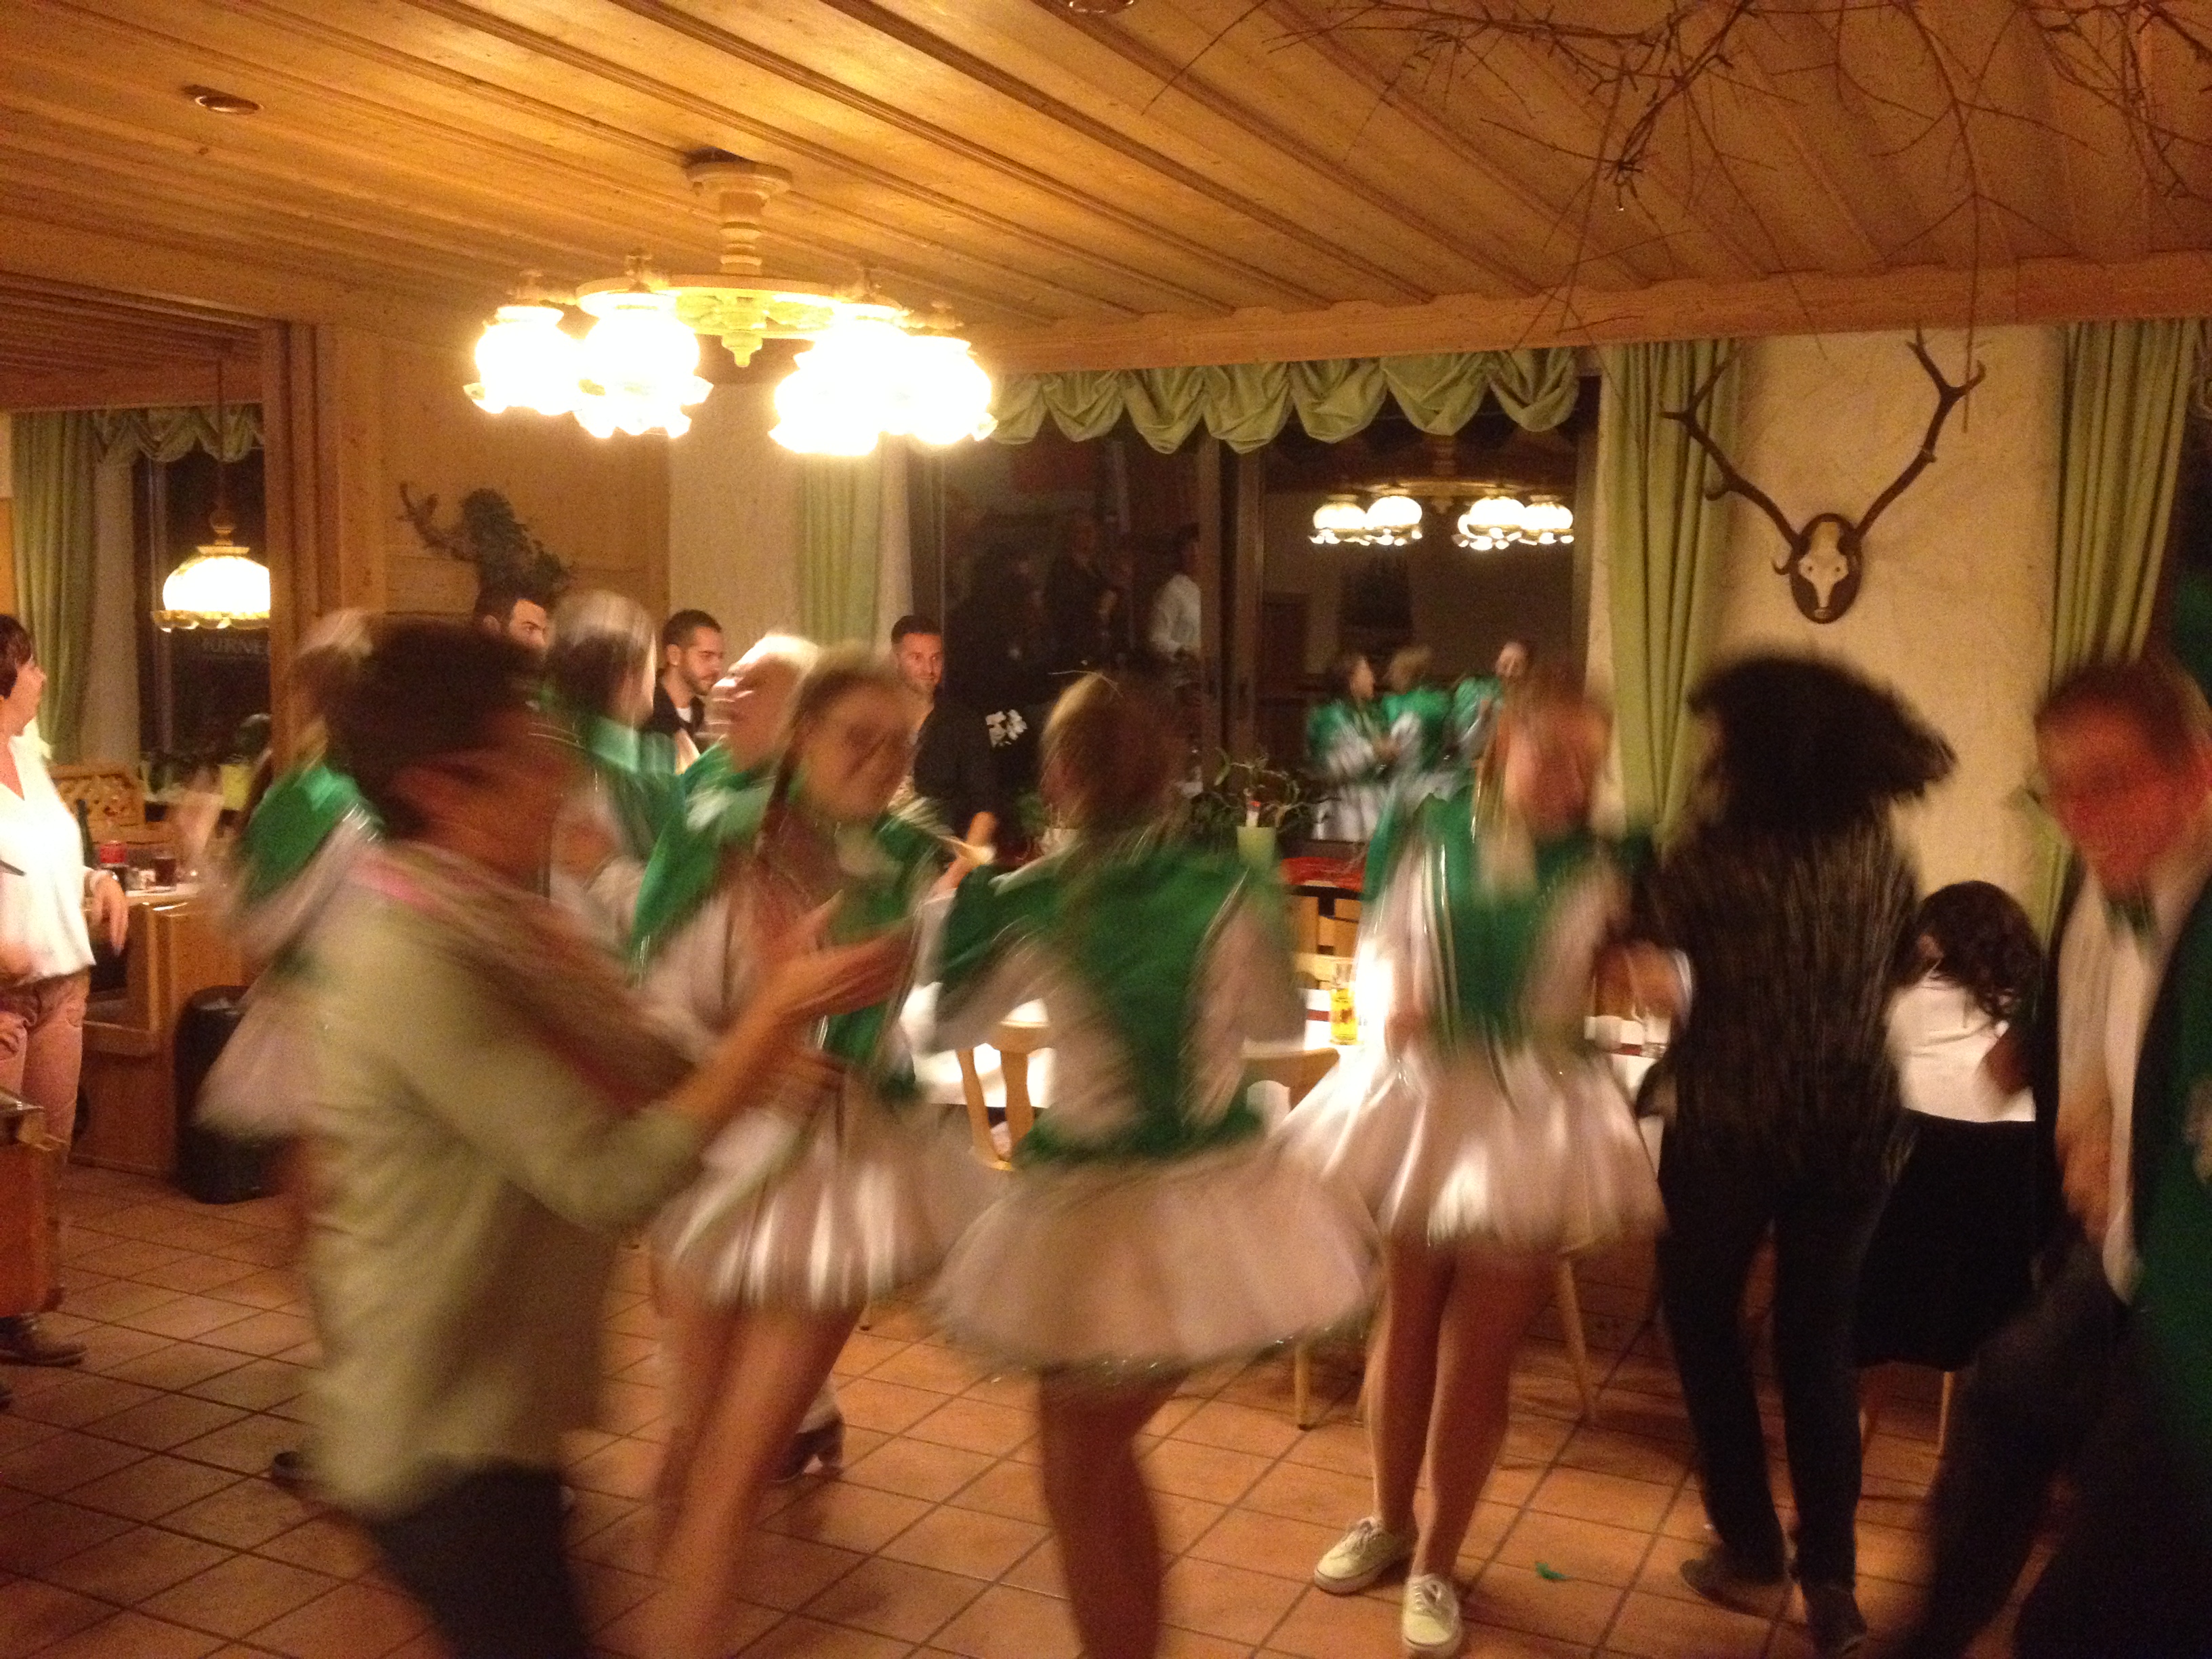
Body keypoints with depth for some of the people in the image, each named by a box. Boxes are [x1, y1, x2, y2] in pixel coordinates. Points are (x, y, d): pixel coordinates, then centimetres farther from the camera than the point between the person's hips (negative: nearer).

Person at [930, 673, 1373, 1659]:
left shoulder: (1027, 903, -10)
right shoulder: (1229, 892, -6)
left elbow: (954, 1028, 7)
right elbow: (1281, 1023, 10)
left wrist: (968, 896, 19)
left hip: (1094, 1215, -3)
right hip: (1219, 1197, 4)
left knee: (1079, 1463, 16)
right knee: (1101, 1442, 23)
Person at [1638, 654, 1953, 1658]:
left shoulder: (1716, 853, -16)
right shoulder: (1878, 843, 0)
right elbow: (1895, 967, 14)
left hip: (1728, 1123, -4)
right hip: (1855, 1126, 4)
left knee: (1704, 1319, 16)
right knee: (1819, 1336, 16)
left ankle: (1751, 1550, 22)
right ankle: (1831, 1577, 15)